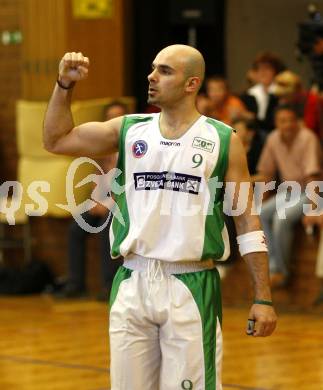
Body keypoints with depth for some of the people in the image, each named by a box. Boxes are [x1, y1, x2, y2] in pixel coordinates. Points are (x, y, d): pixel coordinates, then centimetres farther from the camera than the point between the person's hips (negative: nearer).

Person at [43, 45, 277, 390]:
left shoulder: (222, 140, 0)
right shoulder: (129, 130, 9)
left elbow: (247, 221, 1)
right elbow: (55, 140, 14)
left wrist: (263, 298, -4)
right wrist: (64, 85, 1)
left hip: (192, 287, -3)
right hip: (132, 284, 3)